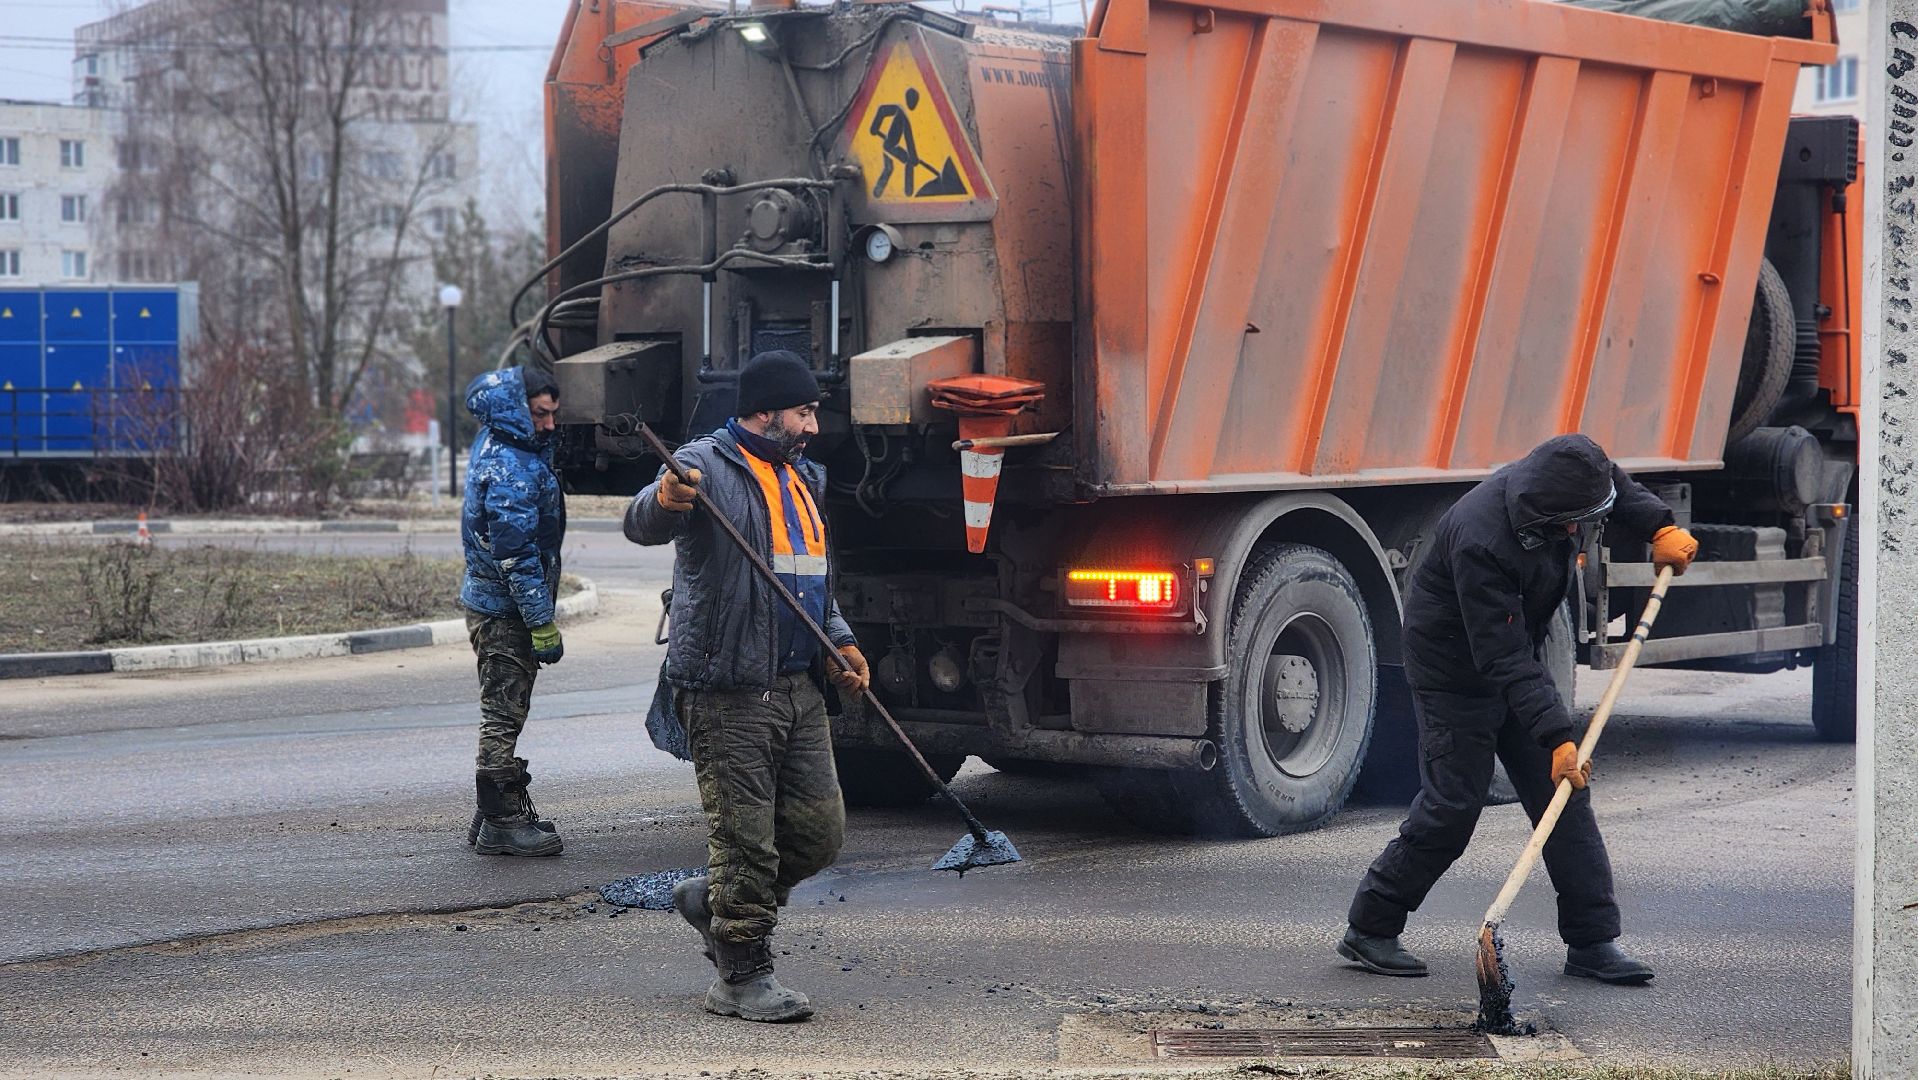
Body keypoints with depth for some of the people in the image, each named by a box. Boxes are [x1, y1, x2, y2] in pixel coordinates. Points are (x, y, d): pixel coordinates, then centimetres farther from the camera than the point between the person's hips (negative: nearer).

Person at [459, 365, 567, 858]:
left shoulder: (496, 444, 6)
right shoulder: (510, 470, -22)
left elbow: (485, 393, 31)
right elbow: (517, 554, -24)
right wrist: (543, 624, -21)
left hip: (488, 601, 10)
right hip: (504, 611, -10)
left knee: (504, 713, 16)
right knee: (503, 715, -4)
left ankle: (498, 814, 24)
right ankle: (501, 823, 1)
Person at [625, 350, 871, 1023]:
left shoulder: (801, 477, 19)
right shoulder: (707, 466, -9)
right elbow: (642, 527, -28)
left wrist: (840, 640, 15)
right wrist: (663, 501, -51)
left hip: (797, 689, 8)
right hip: (727, 693, -8)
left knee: (820, 832, 9)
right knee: (746, 840, -5)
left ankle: (712, 898, 29)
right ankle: (741, 979, 7)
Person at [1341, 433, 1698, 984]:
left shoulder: (1562, 485, -12)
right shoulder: (1481, 541, -36)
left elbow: (1618, 486, 15)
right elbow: (1505, 660, -36)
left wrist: (1660, 529, -2)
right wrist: (1557, 737, -38)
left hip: (1514, 659, 8)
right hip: (1455, 674, -8)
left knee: (1566, 792, 2)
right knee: (1452, 805, -9)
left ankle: (1593, 941, 5)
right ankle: (1368, 931, 5)